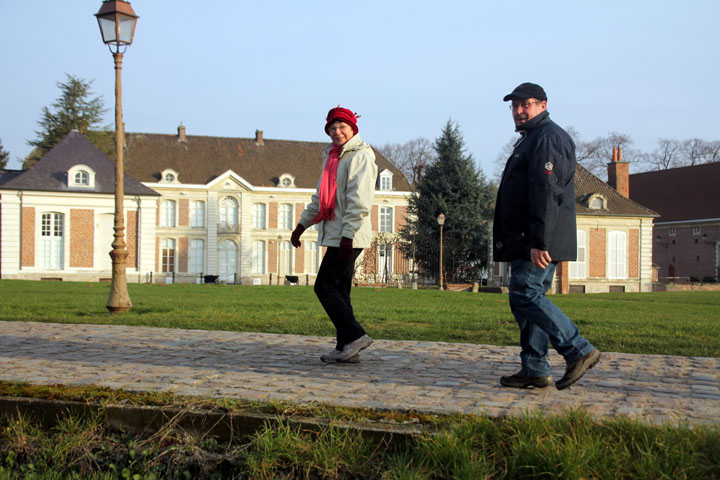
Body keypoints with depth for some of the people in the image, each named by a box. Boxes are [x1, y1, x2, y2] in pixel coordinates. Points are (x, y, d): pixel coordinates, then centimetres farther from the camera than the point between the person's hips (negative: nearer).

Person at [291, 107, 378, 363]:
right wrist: (302, 224, 26)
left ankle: (355, 336, -7)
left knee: (325, 287, -11)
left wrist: (348, 234, -24)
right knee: (338, 291, 8)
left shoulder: (360, 156, -8)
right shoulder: (333, 157, 21)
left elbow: (359, 200, -18)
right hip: (335, 235, 9)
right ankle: (346, 348, 12)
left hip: (349, 236, -9)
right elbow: (320, 198, 28)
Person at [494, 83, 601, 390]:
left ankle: (579, 351, -8)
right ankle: (535, 370, 11)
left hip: (539, 242, -11)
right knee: (530, 298, 8)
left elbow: (546, 192, -21)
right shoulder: (530, 139, 24)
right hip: (529, 242, 11)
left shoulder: (547, 137, -10)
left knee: (525, 296, -12)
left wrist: (539, 242, -27)